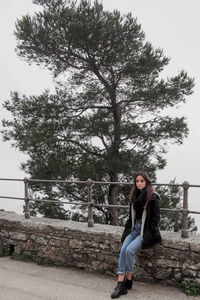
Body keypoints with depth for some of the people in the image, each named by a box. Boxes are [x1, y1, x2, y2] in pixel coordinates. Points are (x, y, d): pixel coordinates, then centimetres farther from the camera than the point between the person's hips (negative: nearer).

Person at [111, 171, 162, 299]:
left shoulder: (153, 198, -9)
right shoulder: (134, 196, 12)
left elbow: (155, 218, -9)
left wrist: (147, 235, -13)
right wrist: (128, 230, 8)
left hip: (147, 231, -6)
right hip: (134, 228, 6)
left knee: (130, 250, -23)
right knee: (123, 250, -17)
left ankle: (129, 280, -3)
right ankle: (120, 285, -17)